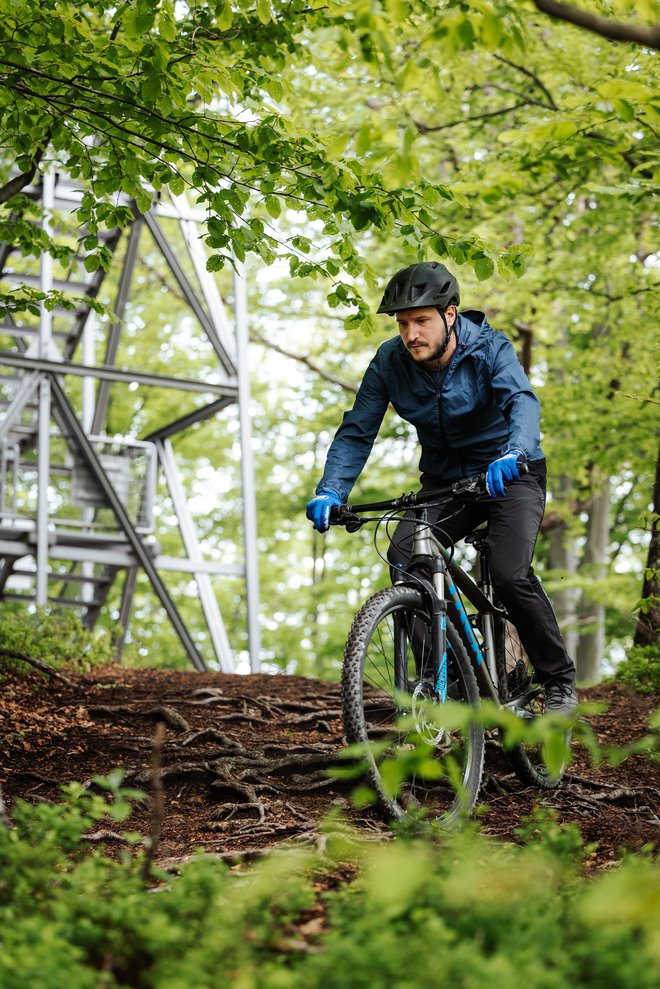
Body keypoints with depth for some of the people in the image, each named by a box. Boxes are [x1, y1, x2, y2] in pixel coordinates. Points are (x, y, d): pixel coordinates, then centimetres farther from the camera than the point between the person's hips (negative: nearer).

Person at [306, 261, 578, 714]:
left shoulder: (490, 349, -21)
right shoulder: (390, 361, -11)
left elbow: (523, 401, -39)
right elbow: (357, 431, -10)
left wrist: (513, 454, -60)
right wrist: (330, 492, -27)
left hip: (510, 477, -4)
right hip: (444, 480, 4)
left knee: (510, 575, -24)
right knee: (404, 555, -22)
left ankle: (560, 680, -2)